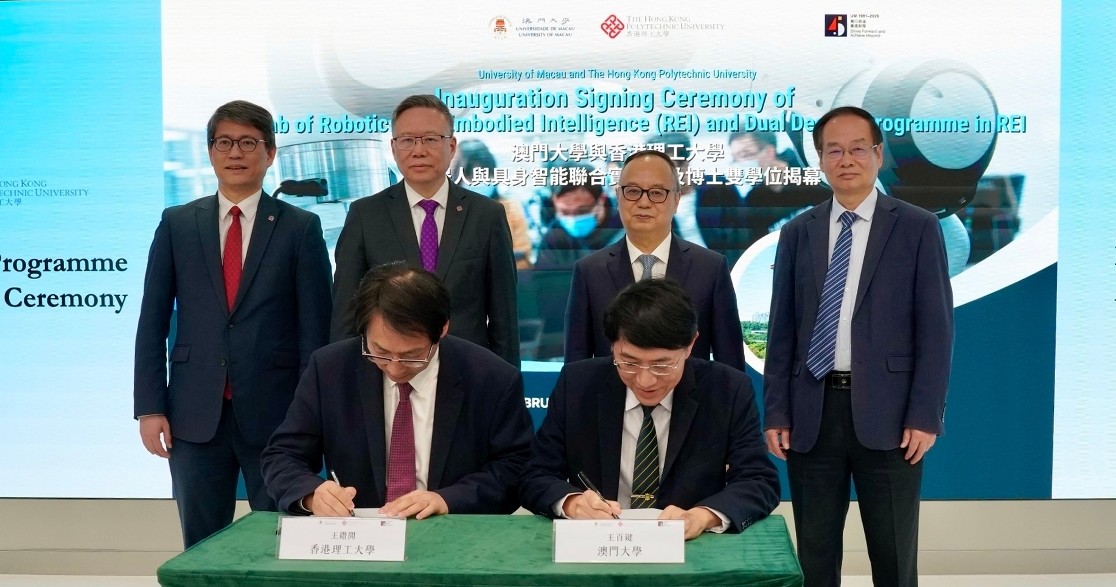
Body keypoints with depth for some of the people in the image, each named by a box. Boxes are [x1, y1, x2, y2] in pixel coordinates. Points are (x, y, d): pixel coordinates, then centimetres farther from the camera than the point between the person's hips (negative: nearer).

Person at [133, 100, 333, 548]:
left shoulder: (300, 227, 1)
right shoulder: (177, 224, 7)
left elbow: (315, 328, -1)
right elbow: (152, 322, 6)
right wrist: (150, 407, 0)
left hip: (275, 412, -1)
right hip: (195, 414, 2)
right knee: (201, 545, 10)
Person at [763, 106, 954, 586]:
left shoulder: (917, 227, 1)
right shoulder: (797, 232, 9)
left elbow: (935, 328, -3)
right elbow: (782, 330, 7)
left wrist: (925, 416, -10)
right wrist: (775, 413, 2)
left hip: (886, 414, -2)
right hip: (812, 413, 3)